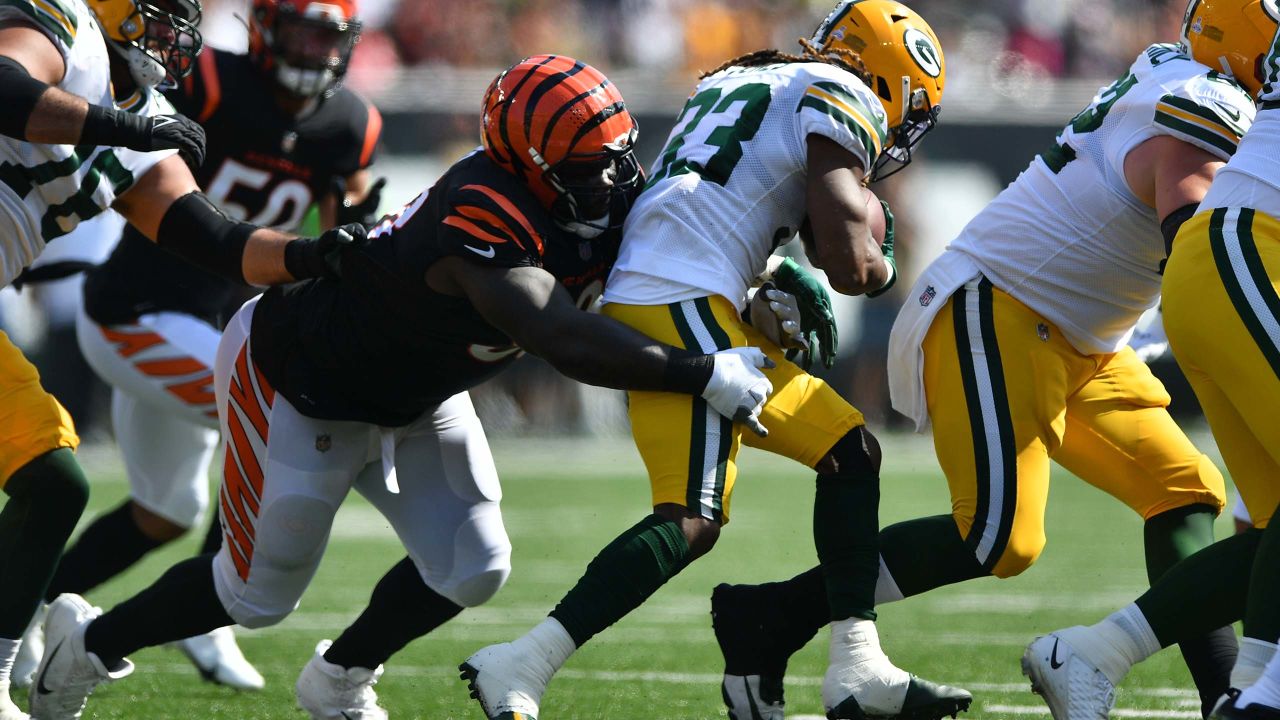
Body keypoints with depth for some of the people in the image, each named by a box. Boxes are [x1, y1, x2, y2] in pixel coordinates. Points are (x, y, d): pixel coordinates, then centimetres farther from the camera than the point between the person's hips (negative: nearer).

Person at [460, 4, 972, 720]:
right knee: (692, 520, -18)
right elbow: (851, 266, -8)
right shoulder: (844, 101, -1)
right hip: (682, 306, -10)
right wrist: (881, 270, 15)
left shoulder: (740, 81, 26)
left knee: (851, 454, 14)